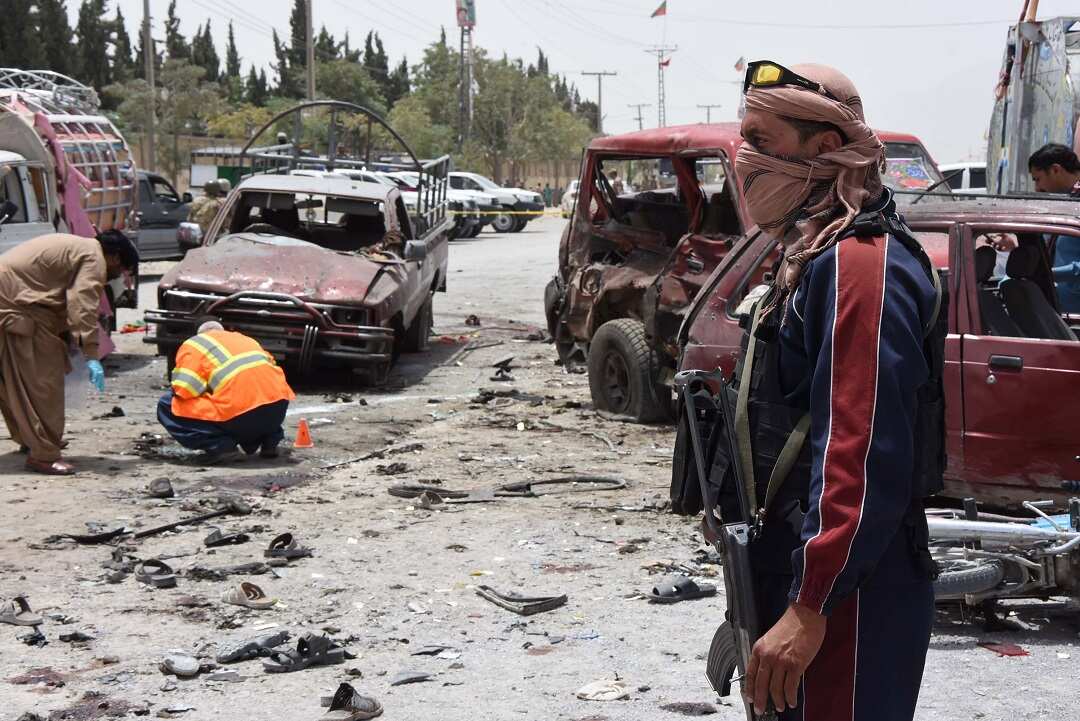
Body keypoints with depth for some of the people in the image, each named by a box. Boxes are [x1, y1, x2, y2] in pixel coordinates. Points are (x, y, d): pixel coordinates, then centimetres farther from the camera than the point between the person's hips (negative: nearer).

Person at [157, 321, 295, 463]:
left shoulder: (194, 344, 14)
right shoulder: (247, 340, 32)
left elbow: (184, 390, 0)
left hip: (240, 416, -6)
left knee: (168, 406, 9)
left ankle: (219, 445, -4)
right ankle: (270, 440, 18)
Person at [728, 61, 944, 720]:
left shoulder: (859, 265, -20)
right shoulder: (816, 257, 14)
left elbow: (864, 457, -26)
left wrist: (810, 607, -27)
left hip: (849, 601, -10)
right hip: (797, 569, 10)